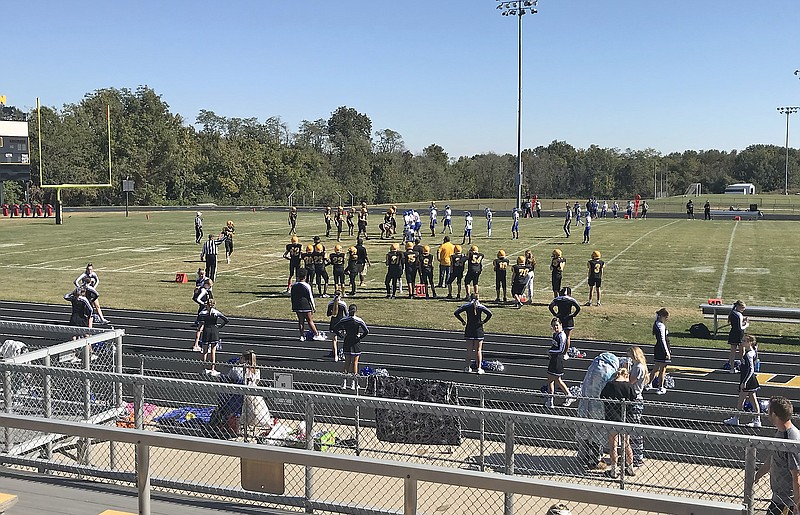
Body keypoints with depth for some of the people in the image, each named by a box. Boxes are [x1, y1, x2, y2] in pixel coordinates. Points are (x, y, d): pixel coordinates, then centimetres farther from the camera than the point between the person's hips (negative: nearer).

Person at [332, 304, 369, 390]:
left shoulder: (344, 320, -3)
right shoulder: (359, 320, -11)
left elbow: (335, 329, -4)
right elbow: (367, 331, -18)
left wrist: (342, 336, 1)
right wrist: (360, 337, -6)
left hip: (347, 342, 2)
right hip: (356, 343, -2)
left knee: (347, 362, 12)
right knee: (355, 363, 6)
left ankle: (345, 382, 11)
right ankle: (354, 383, 7)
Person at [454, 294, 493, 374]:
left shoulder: (466, 306, 1)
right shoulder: (481, 306, -1)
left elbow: (456, 313, -6)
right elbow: (489, 314, -14)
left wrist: (462, 321, 0)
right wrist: (483, 321, -5)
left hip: (469, 330, 1)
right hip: (479, 330, -1)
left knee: (469, 350, 10)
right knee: (478, 350, 5)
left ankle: (467, 367, 11)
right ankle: (479, 368, 3)